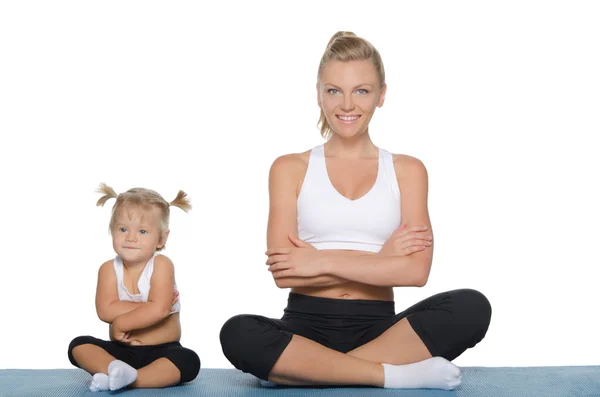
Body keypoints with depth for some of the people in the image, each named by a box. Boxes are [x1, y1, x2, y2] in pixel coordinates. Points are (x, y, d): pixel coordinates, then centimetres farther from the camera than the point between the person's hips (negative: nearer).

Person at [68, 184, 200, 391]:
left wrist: (121, 323, -19)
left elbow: (159, 309, -26)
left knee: (189, 361, -31)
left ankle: (129, 378, -36)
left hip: (162, 351, -3)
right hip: (122, 350, 3)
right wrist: (146, 309, -24)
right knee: (78, 345, -16)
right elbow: (105, 310, -19)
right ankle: (116, 370, -37)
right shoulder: (109, 269, -5)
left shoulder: (161, 265, -13)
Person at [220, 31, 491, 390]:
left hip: (378, 327, 1)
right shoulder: (290, 168, 5)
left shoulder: (407, 170, 8)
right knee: (238, 334, -33)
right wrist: (380, 259, -8)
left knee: (471, 307, -27)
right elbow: (284, 273, -7)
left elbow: (417, 270, -6)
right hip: (307, 325, -1)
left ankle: (305, 369, -22)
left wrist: (323, 261, -10)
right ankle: (396, 374, -23)